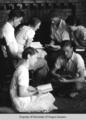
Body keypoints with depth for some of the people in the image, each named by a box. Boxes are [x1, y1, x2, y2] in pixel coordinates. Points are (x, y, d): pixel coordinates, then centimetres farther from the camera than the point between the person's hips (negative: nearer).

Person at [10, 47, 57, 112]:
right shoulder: (23, 71, -25)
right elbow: (22, 93, -27)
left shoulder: (23, 68, 8)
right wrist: (35, 92, -12)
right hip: (22, 104, -10)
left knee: (49, 96, 12)